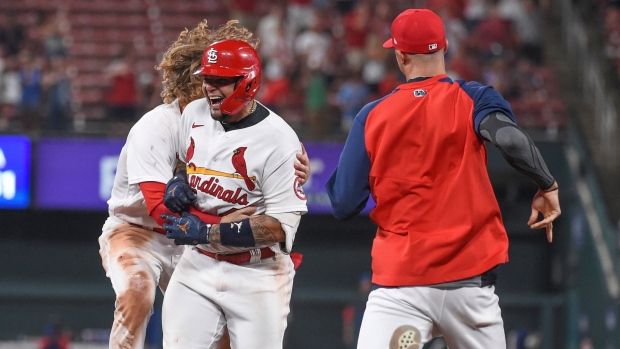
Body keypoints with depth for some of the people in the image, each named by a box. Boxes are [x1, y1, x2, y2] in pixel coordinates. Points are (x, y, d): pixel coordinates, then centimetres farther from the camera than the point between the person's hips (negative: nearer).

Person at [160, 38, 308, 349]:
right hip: (198, 264, 5)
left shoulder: (277, 140, -18)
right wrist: (177, 182, 1)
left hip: (257, 275, -5)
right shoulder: (194, 114, 3)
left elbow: (281, 226, -22)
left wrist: (207, 232, -22)